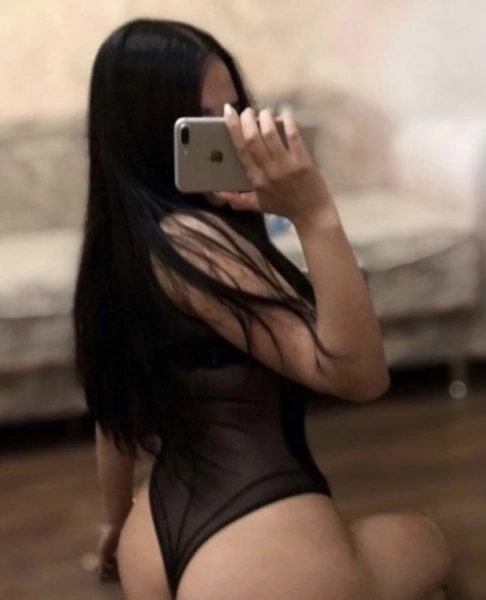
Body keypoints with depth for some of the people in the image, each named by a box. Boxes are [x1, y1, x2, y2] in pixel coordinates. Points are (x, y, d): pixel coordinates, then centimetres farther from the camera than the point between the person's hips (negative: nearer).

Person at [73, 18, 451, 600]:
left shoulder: (118, 245, 8)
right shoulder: (192, 239, -22)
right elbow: (357, 373, -25)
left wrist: (118, 521, 34)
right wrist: (314, 216, -33)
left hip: (160, 539, 8)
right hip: (259, 552, -8)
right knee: (423, 543, 22)